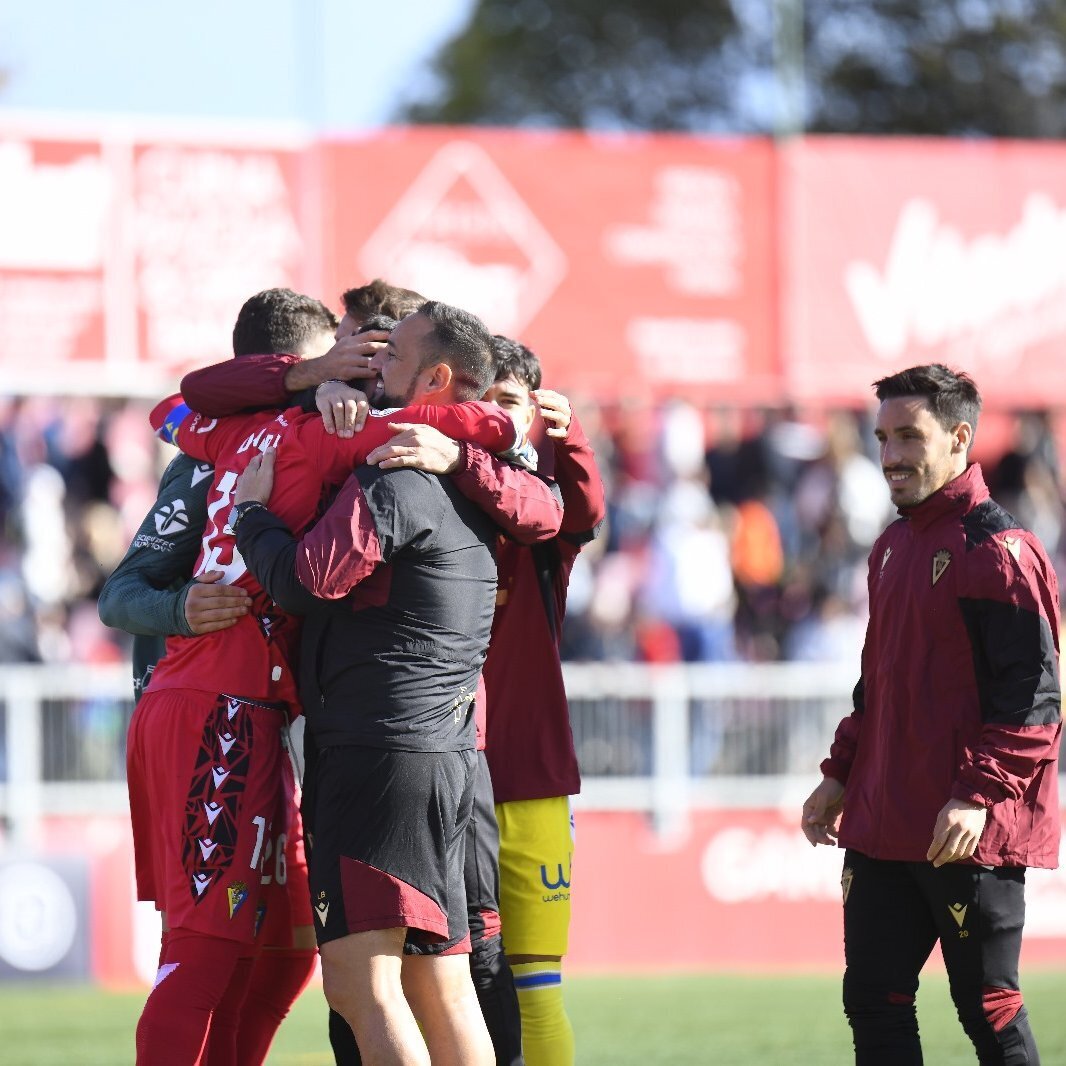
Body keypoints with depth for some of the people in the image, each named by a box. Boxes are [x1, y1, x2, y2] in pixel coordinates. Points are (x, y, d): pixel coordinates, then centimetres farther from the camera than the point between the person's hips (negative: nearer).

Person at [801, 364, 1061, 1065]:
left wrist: (979, 793, -24)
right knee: (874, 1000, 9)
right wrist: (842, 773, 18)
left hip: (969, 835, -9)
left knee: (988, 1006, -1)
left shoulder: (1000, 549, -12)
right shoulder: (895, 547, 15)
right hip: (882, 832, 9)